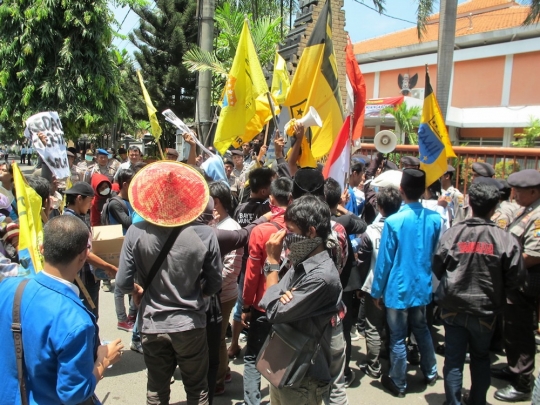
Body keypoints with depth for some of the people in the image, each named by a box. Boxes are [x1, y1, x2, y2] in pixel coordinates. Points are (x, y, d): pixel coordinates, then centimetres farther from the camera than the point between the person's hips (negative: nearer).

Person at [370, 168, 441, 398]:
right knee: (421, 329, 25)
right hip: (422, 286, 5)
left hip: (399, 288, -5)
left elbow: (384, 260, -14)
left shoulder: (393, 221, -20)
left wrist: (377, 290, -3)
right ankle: (430, 372, 41)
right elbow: (436, 254, 7)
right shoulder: (435, 219, -7)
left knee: (398, 337, 9)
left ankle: (398, 383, 24)